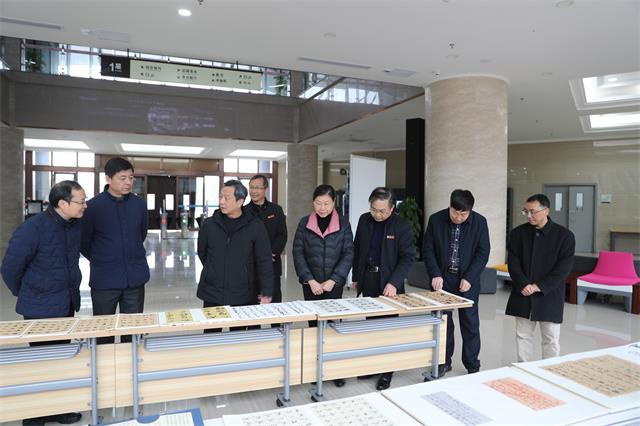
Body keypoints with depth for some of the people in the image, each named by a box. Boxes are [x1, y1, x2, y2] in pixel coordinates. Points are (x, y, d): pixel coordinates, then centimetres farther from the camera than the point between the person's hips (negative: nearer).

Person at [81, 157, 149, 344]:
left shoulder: (139, 204, 1)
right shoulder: (93, 206, -10)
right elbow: (83, 242, 1)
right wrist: (99, 260, 12)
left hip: (135, 277, 3)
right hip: (104, 279, -2)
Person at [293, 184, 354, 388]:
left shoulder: (343, 223, -2)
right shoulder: (305, 223, 0)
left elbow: (348, 254, -5)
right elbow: (298, 253, -3)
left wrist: (332, 280, -12)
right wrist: (310, 280, -12)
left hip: (334, 283, -1)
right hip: (311, 283, 1)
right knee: (314, 322, 8)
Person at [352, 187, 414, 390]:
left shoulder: (402, 226, -10)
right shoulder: (364, 220, 3)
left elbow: (408, 258, -12)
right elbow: (357, 249, 12)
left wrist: (393, 283, -22)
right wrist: (356, 277, 12)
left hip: (389, 286, -4)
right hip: (367, 282, 4)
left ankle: (386, 371, 19)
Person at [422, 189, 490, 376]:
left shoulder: (479, 222, -6)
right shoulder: (435, 220, -6)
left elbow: (483, 253, -5)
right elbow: (428, 250, -3)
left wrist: (469, 278, -13)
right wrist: (435, 275, -14)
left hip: (467, 281, 0)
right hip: (442, 279, 1)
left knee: (470, 324, 7)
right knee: (443, 322, 9)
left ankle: (472, 365, 21)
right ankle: (444, 361, 23)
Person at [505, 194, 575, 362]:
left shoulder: (564, 235, -5)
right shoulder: (517, 233, 2)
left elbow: (563, 268, -10)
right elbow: (513, 263, -2)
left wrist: (539, 286, -16)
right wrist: (523, 285, -16)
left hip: (550, 295, -2)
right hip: (522, 294, 2)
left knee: (551, 338, 7)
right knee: (522, 335, 10)